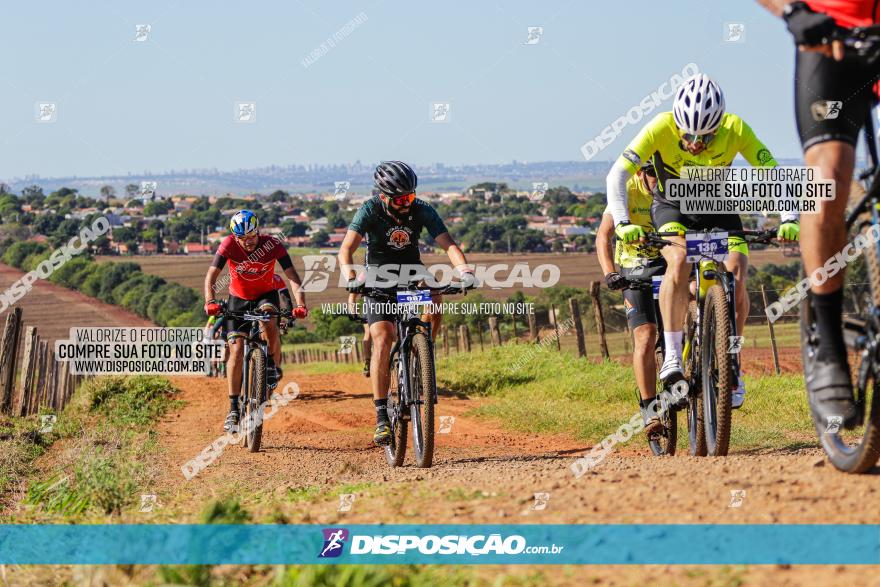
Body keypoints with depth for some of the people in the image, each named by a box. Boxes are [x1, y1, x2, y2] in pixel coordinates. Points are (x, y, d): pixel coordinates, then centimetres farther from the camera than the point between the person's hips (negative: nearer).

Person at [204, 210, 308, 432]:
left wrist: (300, 304, -45)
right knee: (236, 350, -10)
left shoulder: (272, 245, -24)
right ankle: (233, 410, -4)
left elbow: (292, 277, -29)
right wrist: (210, 301, -47)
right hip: (238, 299, 1)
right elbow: (211, 275, -29)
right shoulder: (229, 245, -23)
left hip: (265, 295, -1)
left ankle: (273, 366, -10)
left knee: (268, 320, -36)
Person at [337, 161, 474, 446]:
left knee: (433, 301, -31)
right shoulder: (370, 211, -20)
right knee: (382, 338, -20)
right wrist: (351, 278, -51)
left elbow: (448, 243, -24)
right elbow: (346, 248, -32)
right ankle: (382, 416, -19)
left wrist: (465, 270, -44)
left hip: (412, 273, 2)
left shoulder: (423, 211, -15)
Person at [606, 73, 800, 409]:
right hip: (672, 208, -1)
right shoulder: (661, 128, -30)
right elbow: (617, 174, -32)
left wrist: (788, 219, -38)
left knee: (736, 277, -19)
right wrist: (622, 222, -46)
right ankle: (672, 356, -27)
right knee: (679, 262, -32)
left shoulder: (736, 130, -27)